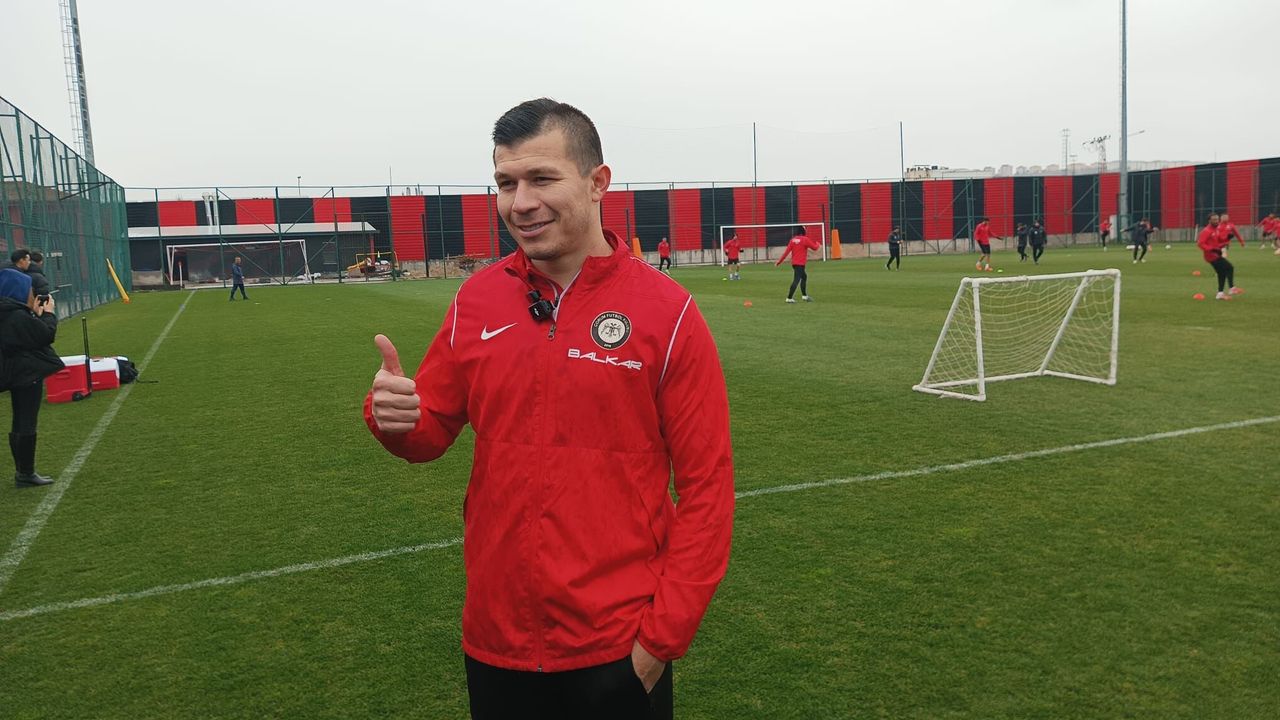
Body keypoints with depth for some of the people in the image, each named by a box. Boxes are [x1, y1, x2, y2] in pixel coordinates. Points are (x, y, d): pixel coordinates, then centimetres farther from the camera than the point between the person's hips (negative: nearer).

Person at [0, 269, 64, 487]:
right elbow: (47, 335, -17)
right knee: (27, 424, -3)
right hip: (28, 373, -10)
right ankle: (26, 474, 2)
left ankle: (22, 471, 22)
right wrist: (48, 313, -3)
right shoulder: (18, 316, -20)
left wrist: (35, 313, 9)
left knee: (19, 424, 15)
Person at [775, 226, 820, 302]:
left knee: (804, 276, 22)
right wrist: (818, 244, 21)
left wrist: (779, 262, 5)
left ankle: (804, 295, 25)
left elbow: (787, 251, 3)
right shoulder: (805, 239, -9)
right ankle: (789, 298, -14)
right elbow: (814, 247, -2)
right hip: (800, 263, -8)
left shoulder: (793, 239, 7)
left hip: (794, 263, 8)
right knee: (796, 280, -9)